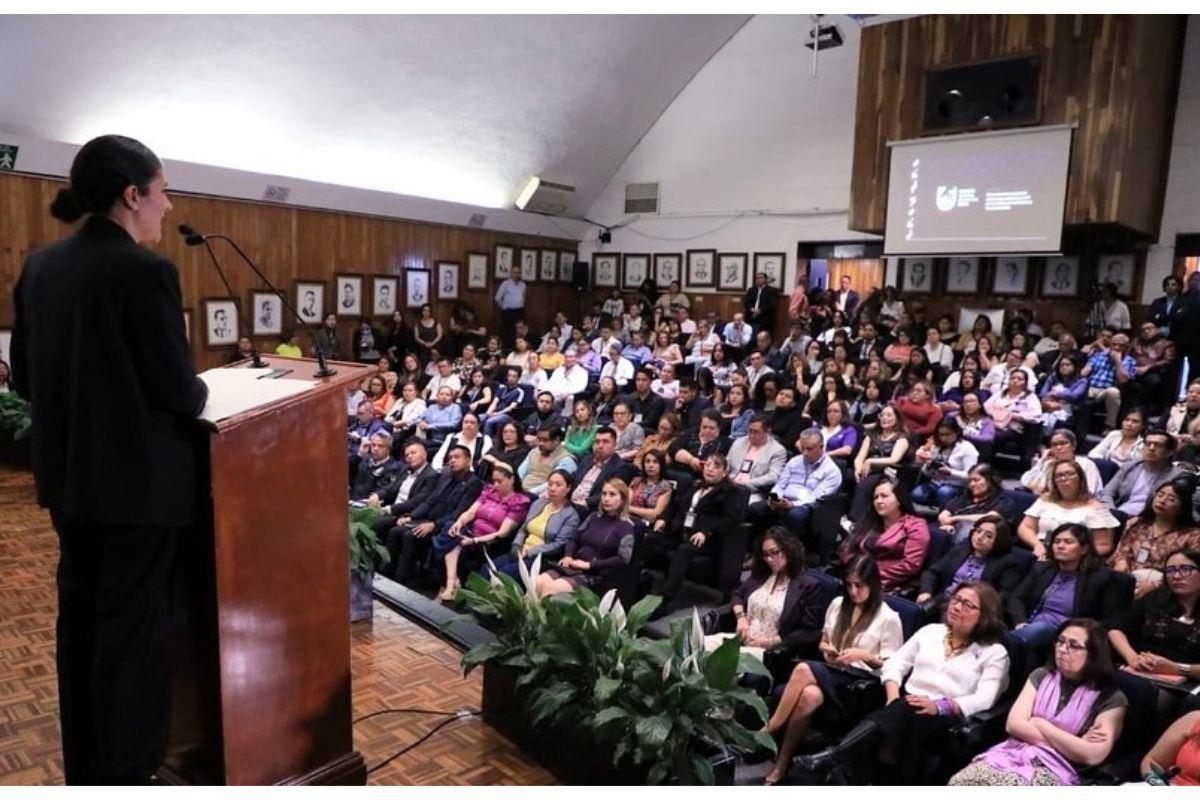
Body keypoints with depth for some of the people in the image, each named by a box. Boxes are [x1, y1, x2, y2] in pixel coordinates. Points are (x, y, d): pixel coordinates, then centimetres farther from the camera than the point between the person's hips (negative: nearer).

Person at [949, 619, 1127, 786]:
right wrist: (1071, 742, -2)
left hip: (1056, 769, -4)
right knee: (959, 782, -29)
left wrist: (1041, 724, 0)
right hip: (1012, 754, 4)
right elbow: (1014, 724, 7)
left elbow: (1092, 755, -8)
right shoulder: (1041, 676, 18)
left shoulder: (1111, 698, 5)